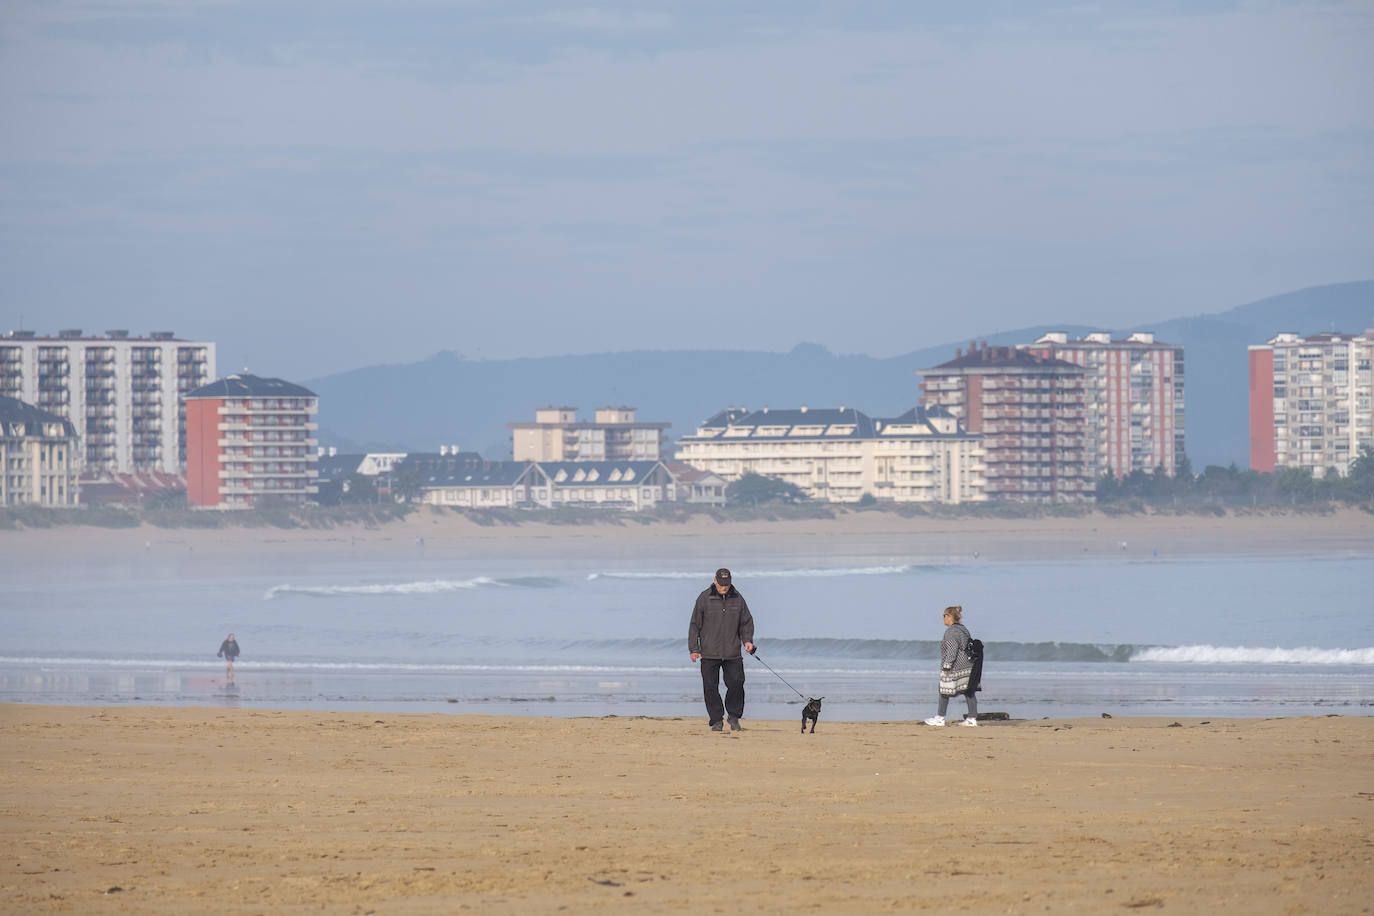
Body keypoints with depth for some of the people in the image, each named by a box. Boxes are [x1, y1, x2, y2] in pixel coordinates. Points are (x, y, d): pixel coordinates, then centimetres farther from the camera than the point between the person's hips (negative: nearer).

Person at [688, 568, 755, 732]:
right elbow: (695, 625, 3)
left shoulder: (737, 599, 7)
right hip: (709, 654, -1)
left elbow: (746, 622, 17)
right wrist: (693, 649, -2)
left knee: (736, 683, -9)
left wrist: (747, 640, -1)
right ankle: (716, 720, 8)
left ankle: (734, 716, 10)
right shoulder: (704, 598, 0)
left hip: (732, 653, 1)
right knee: (710, 687, -2)